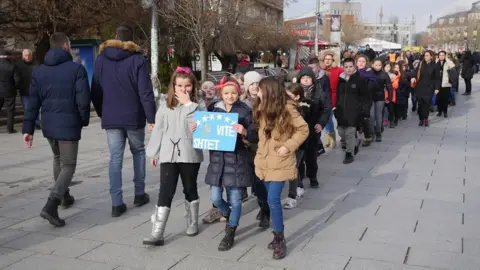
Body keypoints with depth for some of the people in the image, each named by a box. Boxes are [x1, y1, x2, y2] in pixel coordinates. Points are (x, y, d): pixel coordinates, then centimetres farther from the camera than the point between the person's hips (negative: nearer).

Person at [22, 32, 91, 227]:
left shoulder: (38, 71, 6)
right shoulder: (77, 69, -9)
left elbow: (32, 102, 4)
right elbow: (83, 100, -12)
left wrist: (28, 128, 5)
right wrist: (84, 121, 4)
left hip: (48, 125, 6)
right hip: (69, 125, -5)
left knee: (58, 159, 27)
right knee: (68, 165, 1)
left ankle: (64, 195, 39)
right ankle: (51, 205, -16)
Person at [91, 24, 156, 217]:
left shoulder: (101, 59, 6)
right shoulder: (137, 59, -7)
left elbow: (95, 91, 8)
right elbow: (145, 92, -13)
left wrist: (101, 113, 19)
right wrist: (151, 118, -8)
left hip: (110, 118, 2)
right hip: (133, 117, -2)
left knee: (115, 158, 3)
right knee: (138, 152, 17)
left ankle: (117, 203, -1)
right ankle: (139, 194, 21)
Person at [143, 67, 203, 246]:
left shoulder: (197, 106, 1)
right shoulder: (165, 108, 6)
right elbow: (158, 130, 9)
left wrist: (188, 103, -14)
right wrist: (153, 153, 10)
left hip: (190, 155, -1)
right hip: (168, 155, 1)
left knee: (190, 190, 14)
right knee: (165, 192, -4)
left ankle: (192, 223, 33)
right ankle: (157, 233, -6)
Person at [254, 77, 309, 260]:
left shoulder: (287, 109, -13)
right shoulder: (261, 109, 6)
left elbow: (303, 129, -8)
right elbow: (260, 133, 11)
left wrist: (288, 146, -15)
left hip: (280, 163, -6)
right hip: (265, 162, 6)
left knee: (273, 200, -11)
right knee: (272, 200, 11)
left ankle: (280, 240, 3)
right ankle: (277, 236, 23)